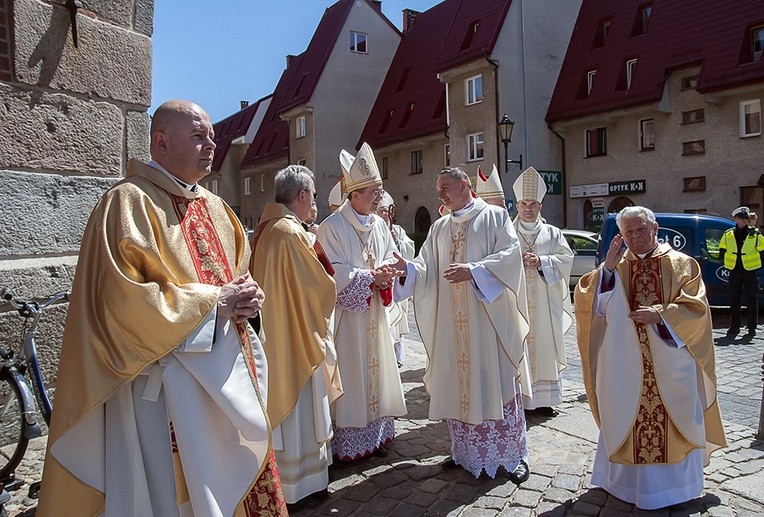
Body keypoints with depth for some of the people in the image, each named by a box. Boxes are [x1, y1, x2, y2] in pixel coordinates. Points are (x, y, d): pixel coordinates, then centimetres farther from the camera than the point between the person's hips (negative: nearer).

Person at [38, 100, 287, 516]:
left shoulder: (215, 206, 13)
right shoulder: (129, 202, -10)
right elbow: (121, 298, -18)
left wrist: (246, 298, -2)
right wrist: (212, 303, -17)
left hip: (230, 373, 7)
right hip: (168, 385, -7)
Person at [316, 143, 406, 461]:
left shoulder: (379, 224, 8)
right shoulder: (332, 227, -12)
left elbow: (391, 259, 12)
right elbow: (334, 273, -16)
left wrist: (385, 274, -10)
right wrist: (371, 276, -16)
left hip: (374, 312, 7)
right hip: (346, 311, -6)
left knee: (375, 369, 12)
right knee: (350, 375, 0)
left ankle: (375, 435, 25)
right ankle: (348, 443, 12)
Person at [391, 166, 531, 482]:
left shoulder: (494, 216, 1)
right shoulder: (439, 228, 15)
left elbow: (510, 253, -12)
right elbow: (427, 267, 8)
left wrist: (472, 270, -23)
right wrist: (407, 269, -13)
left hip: (489, 316, -5)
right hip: (452, 321, 5)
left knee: (496, 382, 0)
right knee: (458, 384, 8)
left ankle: (514, 454, 13)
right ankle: (466, 451, 23)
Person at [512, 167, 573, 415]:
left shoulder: (552, 233, 12)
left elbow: (566, 258, 1)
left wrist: (541, 262, -13)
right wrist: (517, 262, -18)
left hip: (545, 305, 2)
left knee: (544, 347, 4)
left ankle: (543, 399, 14)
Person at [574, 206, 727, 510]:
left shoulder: (681, 264, 3)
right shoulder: (614, 268, 7)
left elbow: (696, 308, -4)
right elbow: (587, 302, -5)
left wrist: (660, 315, -18)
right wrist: (607, 268, -16)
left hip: (671, 367, -1)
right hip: (626, 365, 1)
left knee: (672, 423, 6)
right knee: (626, 422, 7)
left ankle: (676, 484, 24)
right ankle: (629, 481, 23)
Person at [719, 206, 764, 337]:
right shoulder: (728, 235, 5)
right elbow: (722, 251, 13)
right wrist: (728, 264, 7)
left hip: (750, 271, -2)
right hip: (734, 272, 2)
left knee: (751, 300, -1)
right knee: (734, 300, 6)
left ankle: (752, 328, 5)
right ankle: (734, 327, 13)